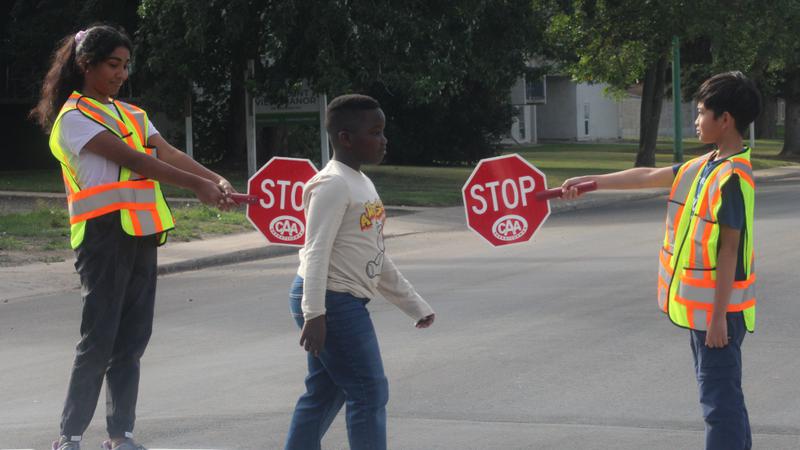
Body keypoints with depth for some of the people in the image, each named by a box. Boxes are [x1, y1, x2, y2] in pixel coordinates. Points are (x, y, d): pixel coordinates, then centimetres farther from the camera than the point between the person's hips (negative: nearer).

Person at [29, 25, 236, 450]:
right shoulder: (74, 117, -8)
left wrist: (216, 180, -15)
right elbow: (132, 160, -18)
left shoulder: (132, 115, 17)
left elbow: (169, 153, 2)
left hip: (142, 234, 7)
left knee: (132, 339, 8)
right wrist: (196, 185, -25)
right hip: (104, 234, -7)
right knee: (99, 340, -7)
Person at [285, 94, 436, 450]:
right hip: (331, 300, -10)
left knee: (325, 394, 11)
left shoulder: (361, 183, 17)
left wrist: (413, 304, 23)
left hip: (346, 302, 10)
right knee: (369, 391, -8)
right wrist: (313, 313, -27)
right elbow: (317, 250, -20)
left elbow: (376, 257, 22)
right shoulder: (333, 184, -14)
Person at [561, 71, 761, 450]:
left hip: (717, 307, -9)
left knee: (720, 395, -7)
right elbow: (648, 176, 19)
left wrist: (719, 316, -20)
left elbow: (729, 249, -20)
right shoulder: (704, 166, 8)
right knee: (718, 392, 16)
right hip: (700, 305, 9)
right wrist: (592, 181, 21)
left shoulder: (732, 177, -18)